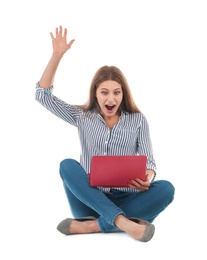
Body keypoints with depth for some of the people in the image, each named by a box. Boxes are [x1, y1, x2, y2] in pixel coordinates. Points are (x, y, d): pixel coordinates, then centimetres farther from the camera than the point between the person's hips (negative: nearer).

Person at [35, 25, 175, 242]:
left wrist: (147, 180, -23)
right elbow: (43, 95, 6)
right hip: (90, 201, 0)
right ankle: (123, 222, -44)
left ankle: (91, 226, -37)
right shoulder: (82, 117, 10)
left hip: (125, 200, 0)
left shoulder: (137, 120, 7)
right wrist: (57, 55, -3)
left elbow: (148, 161, 1)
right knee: (68, 165, -28)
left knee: (166, 189, -28)